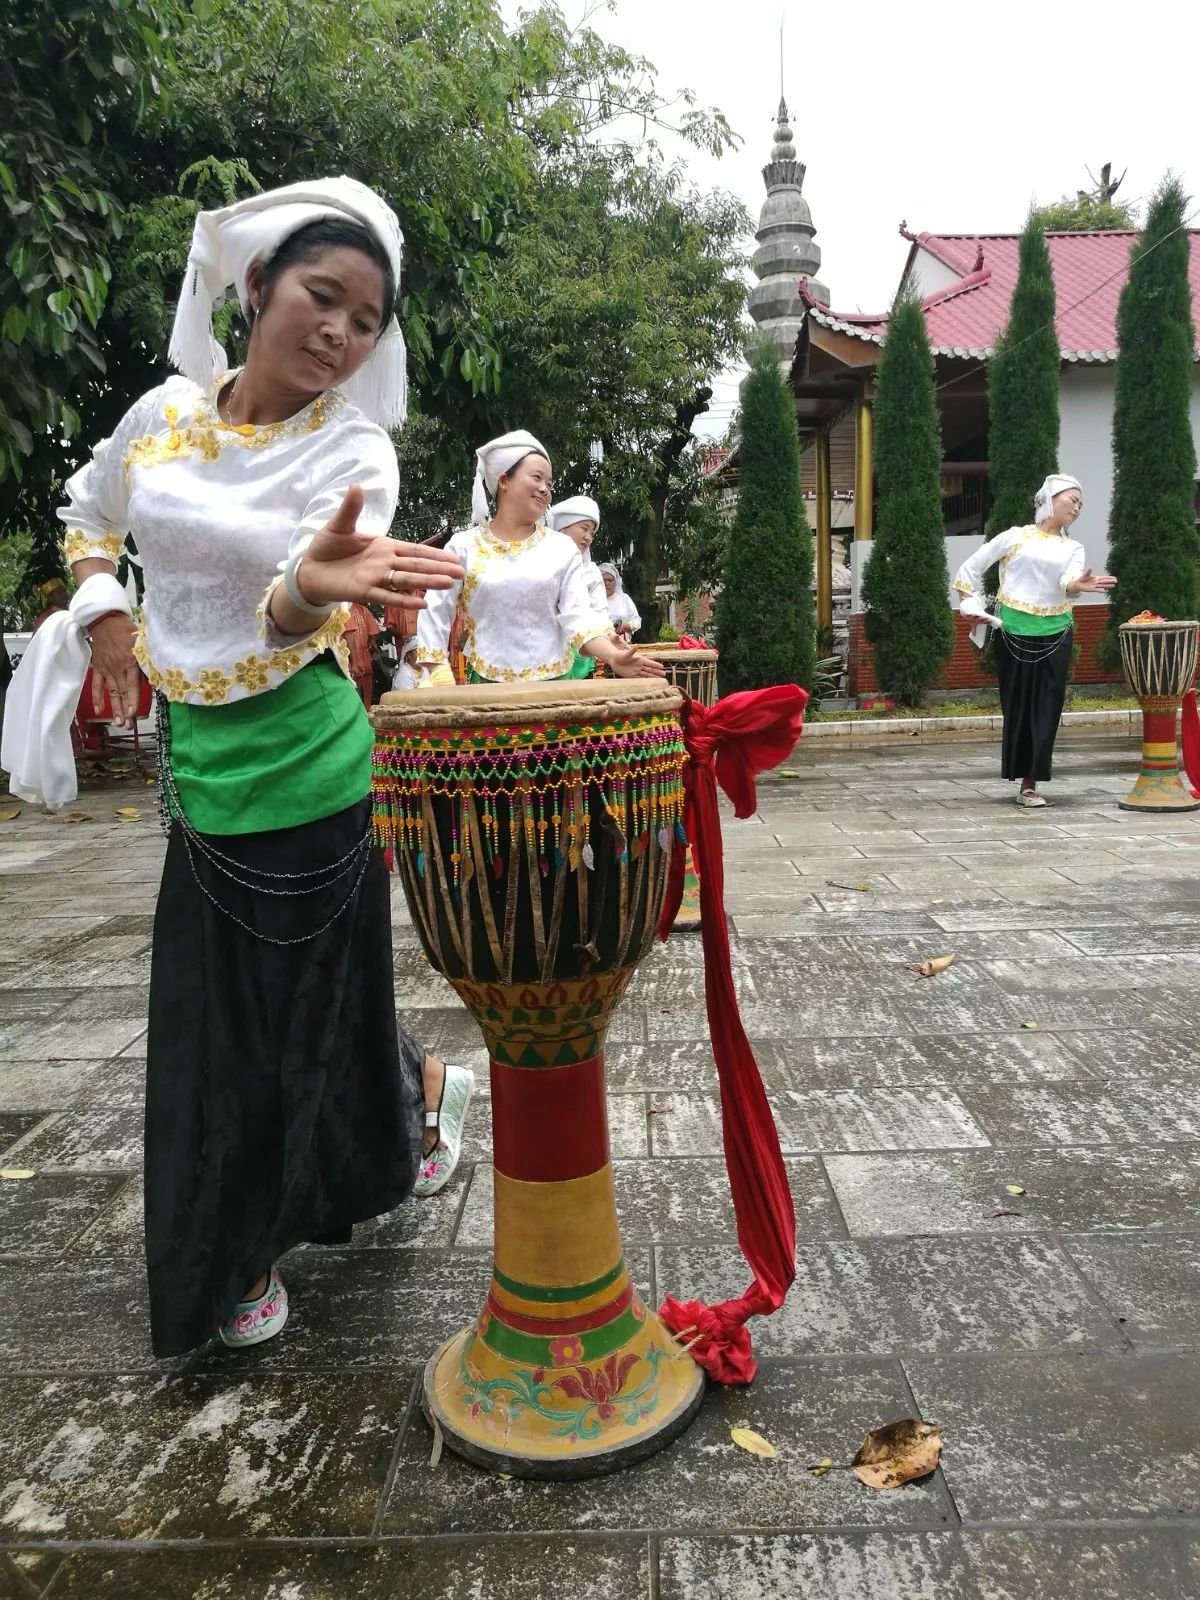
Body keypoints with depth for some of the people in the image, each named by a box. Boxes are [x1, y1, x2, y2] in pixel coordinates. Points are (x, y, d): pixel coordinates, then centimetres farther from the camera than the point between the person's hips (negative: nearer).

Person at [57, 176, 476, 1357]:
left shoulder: (353, 449, -11)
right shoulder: (164, 412, 1)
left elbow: (291, 620, -27)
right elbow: (87, 513, 21)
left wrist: (314, 588, -49)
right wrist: (107, 613, 7)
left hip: (303, 764, -4)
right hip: (195, 760, 5)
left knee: (313, 1002, 6)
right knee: (213, 1012, 12)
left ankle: (423, 1087, 40)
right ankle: (233, 1259, 33)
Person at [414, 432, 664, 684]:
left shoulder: (562, 549, 6)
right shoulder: (464, 547, 3)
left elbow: (578, 614, -4)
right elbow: (434, 617, 1)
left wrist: (612, 656, -22)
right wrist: (438, 685, -8)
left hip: (552, 683, 1)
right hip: (487, 684, -1)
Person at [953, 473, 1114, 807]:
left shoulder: (1073, 548, 12)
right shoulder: (1016, 536, 4)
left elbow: (1068, 583, -10)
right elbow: (969, 569, 6)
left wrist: (1078, 585, -32)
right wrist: (974, 609, 0)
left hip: (1054, 635, 3)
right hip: (1014, 633, -3)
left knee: (1046, 708, -2)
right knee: (1017, 706, 0)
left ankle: (1030, 784, 2)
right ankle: (1023, 780, 10)